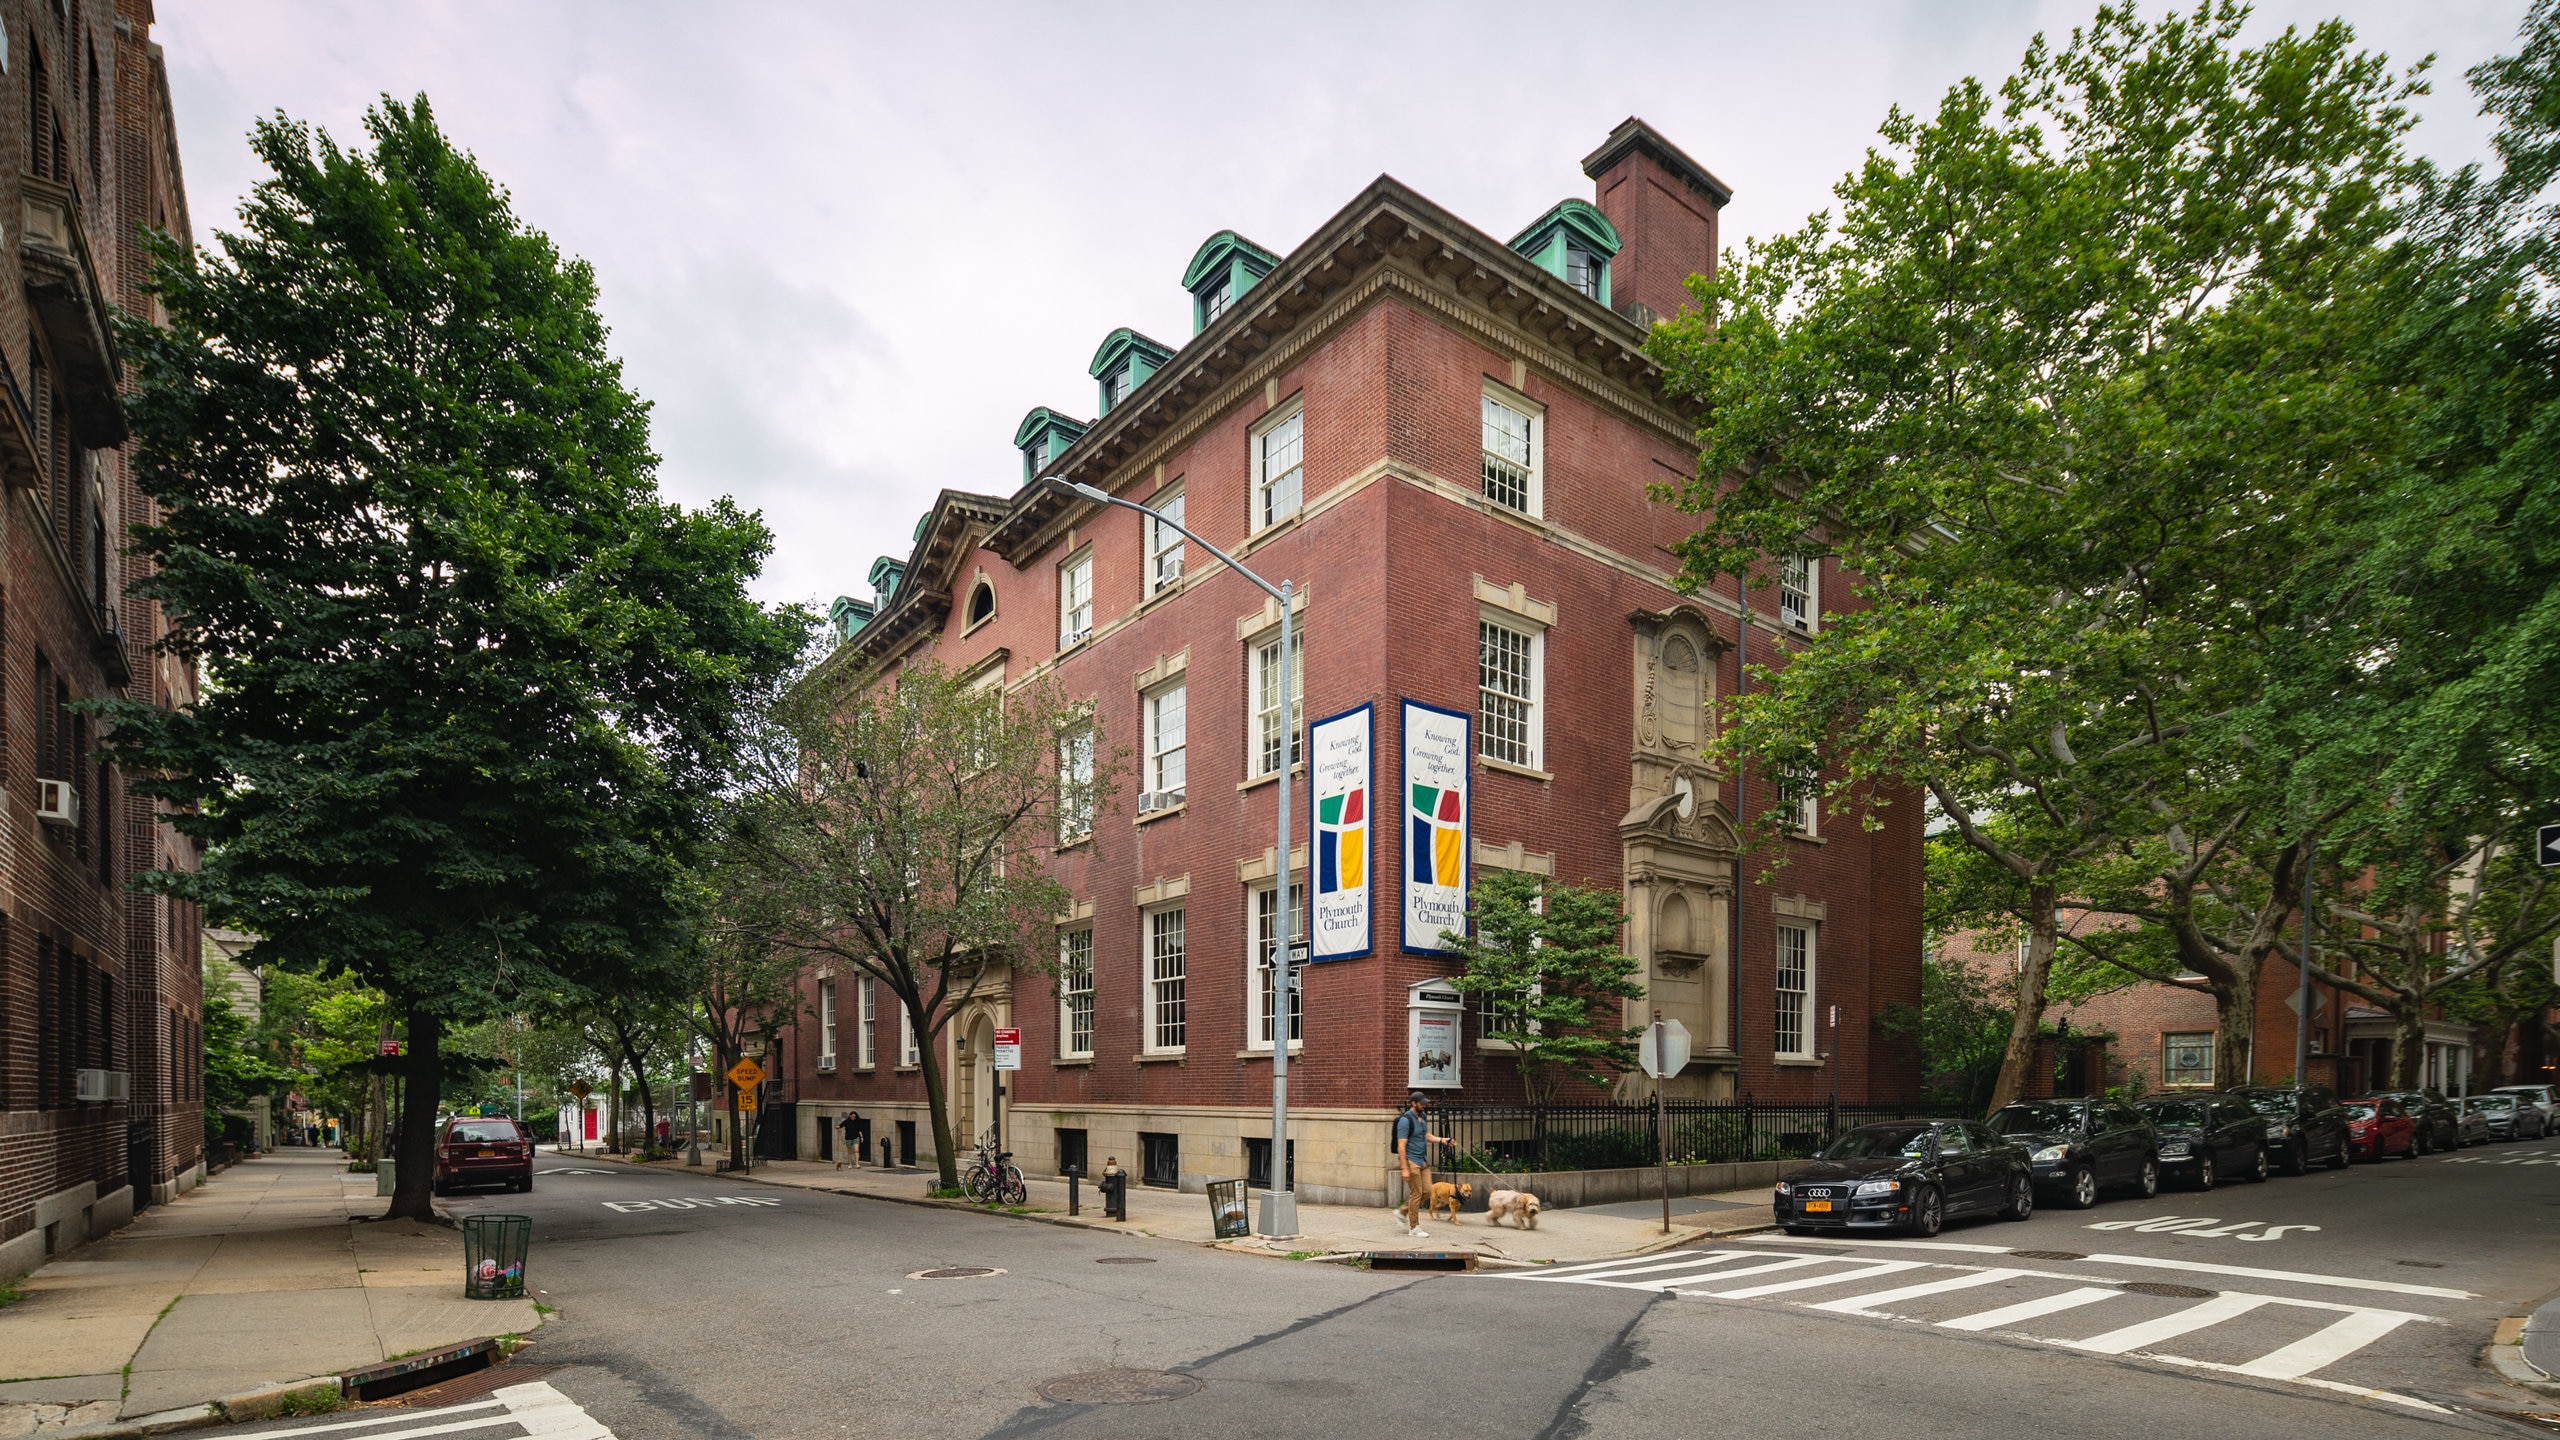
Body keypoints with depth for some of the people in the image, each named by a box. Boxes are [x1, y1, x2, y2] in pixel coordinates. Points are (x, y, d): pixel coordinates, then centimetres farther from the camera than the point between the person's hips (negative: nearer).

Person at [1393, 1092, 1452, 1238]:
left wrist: (1441, 1140, 4)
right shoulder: (1405, 1120, -16)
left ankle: (1403, 1212, 25)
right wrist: (1404, 1168, -21)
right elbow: (1401, 1146, -18)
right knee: (1416, 1193, -3)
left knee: (1427, 1191, 8)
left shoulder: (1422, 1118, 11)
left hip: (1423, 1161, 9)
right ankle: (1414, 1228, 9)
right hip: (1411, 1161, -9)